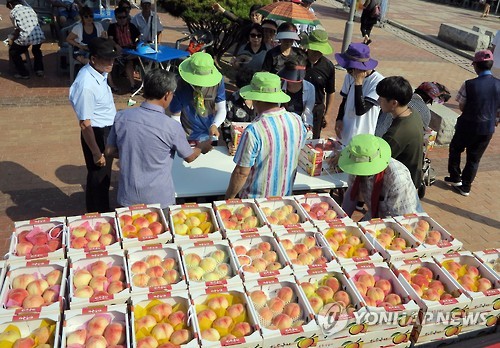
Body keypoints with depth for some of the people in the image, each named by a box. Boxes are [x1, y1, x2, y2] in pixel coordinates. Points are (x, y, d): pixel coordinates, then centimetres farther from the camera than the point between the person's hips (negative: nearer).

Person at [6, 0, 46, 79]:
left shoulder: (13, 12, 8)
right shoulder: (30, 8, 21)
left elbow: (17, 29, 3)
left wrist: (11, 38, 21)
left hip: (26, 38, -5)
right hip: (40, 36, 5)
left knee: (13, 52, 22)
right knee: (37, 50, 38)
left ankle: (23, 73, 16)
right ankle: (39, 69, 27)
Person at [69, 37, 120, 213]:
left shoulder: (100, 73, -1)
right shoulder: (86, 85, -29)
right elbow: (85, 124, -24)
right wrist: (96, 153, -20)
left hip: (108, 131, 9)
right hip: (97, 134, -9)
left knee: (105, 177, 25)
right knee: (98, 179, 10)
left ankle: (104, 212, 46)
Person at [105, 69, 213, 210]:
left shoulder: (121, 117, -9)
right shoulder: (172, 126, -18)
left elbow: (110, 151, 4)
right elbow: (189, 157, 0)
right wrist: (202, 147, 21)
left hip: (127, 198, 3)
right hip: (159, 200, -3)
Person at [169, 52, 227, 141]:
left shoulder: (217, 81, -17)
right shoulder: (180, 87, -23)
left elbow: (221, 110, -13)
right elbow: (175, 116, -14)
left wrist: (214, 125, -33)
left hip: (211, 133, 3)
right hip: (189, 137, -2)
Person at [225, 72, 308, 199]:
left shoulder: (254, 131, -28)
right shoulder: (297, 121, -9)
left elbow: (242, 173, -22)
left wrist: (229, 196, -7)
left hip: (255, 200, -5)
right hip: (285, 196, 5)